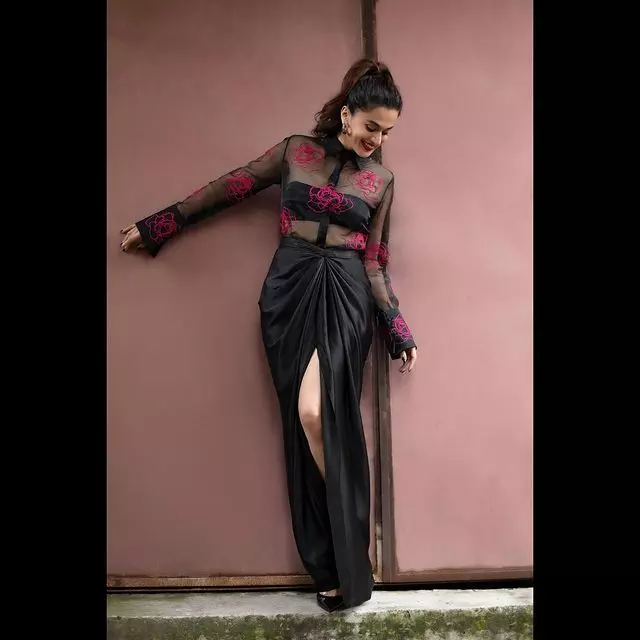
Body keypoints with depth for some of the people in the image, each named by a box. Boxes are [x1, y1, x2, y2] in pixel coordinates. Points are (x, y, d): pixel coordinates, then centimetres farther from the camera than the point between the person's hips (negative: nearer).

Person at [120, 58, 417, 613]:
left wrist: (399, 332, 5)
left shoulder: (381, 180, 10)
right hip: (289, 289, 2)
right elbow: (228, 189, 11)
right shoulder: (294, 151, 9)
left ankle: (341, 562, -4)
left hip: (345, 295, -1)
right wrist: (157, 225, 13)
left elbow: (374, 263, 10)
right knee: (306, 420, -1)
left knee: (315, 411, -21)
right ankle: (337, 562, 12)